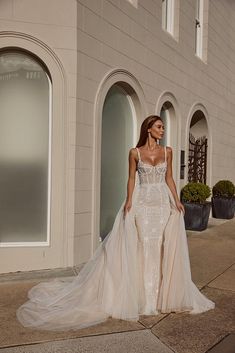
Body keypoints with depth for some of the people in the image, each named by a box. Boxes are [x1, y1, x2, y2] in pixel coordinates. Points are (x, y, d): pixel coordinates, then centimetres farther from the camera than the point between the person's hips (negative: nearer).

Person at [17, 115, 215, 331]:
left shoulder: (167, 151, 8)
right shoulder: (135, 153, 0)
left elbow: (169, 178, 10)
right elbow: (131, 178, 2)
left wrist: (177, 201, 1)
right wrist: (129, 200, -11)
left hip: (163, 203, 3)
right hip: (142, 203, -3)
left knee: (163, 246, 3)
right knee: (142, 246, -1)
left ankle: (162, 294, 18)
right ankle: (141, 294, 13)